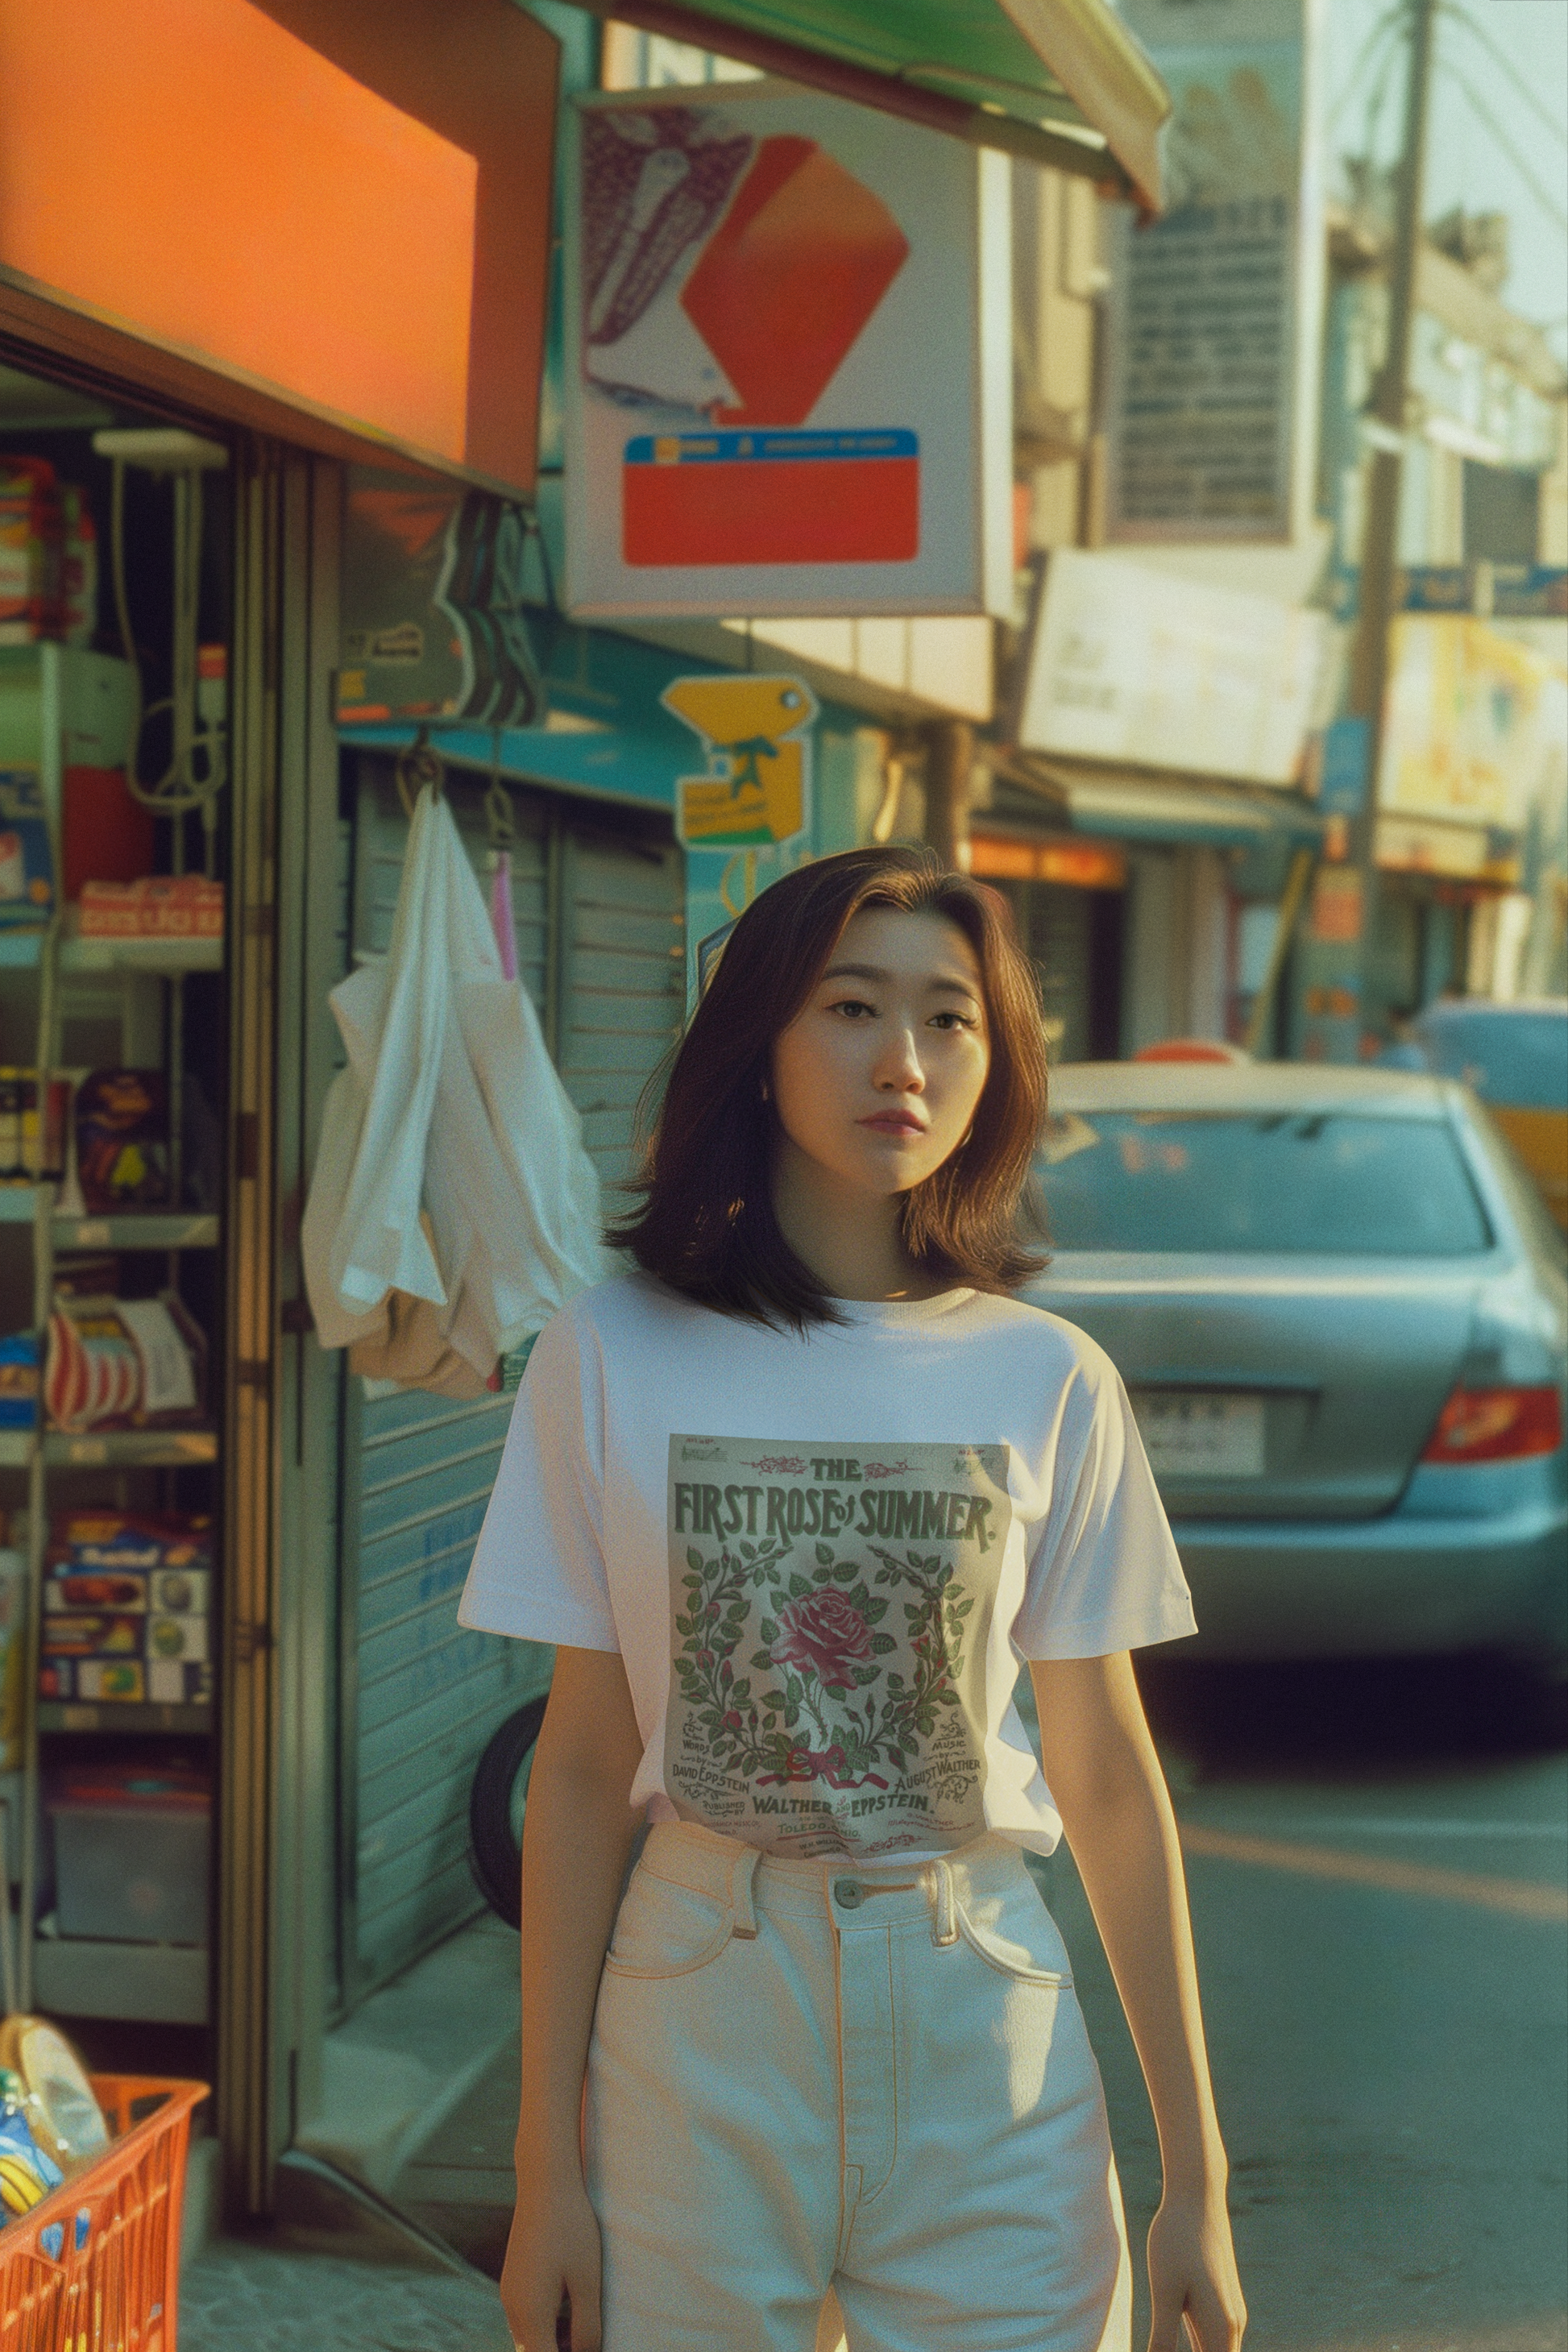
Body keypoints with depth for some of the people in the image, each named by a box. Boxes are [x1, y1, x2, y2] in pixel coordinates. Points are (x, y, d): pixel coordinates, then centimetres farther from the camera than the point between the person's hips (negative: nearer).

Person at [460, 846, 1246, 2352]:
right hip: (701, 2016, 0)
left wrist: (1195, 2177, 3)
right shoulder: (616, 1356, -4)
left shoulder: (1047, 1382, -2)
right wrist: (547, 2163, -1)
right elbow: (584, 1766, -2)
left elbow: (1110, 1777, 2)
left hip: (979, 2019, 1)